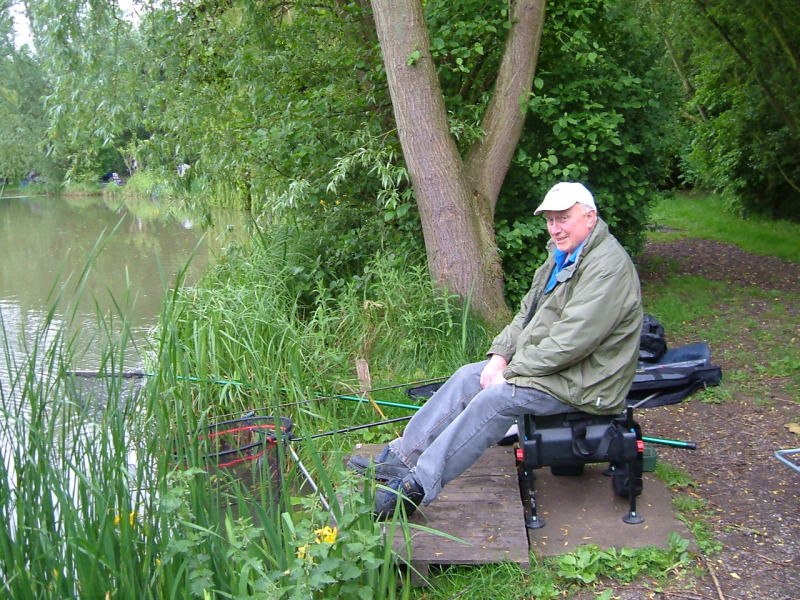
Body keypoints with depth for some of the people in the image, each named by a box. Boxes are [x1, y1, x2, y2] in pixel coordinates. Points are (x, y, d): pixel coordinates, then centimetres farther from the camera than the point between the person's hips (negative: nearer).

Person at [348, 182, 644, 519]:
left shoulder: (608, 268, -22)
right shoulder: (562, 257, 12)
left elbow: (570, 343, -27)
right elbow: (528, 313, 15)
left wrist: (510, 372, -19)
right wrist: (500, 356, -2)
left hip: (580, 383, -10)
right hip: (547, 363, 10)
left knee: (494, 398, -25)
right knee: (467, 378, -2)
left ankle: (417, 487, -21)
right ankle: (401, 457, -1)